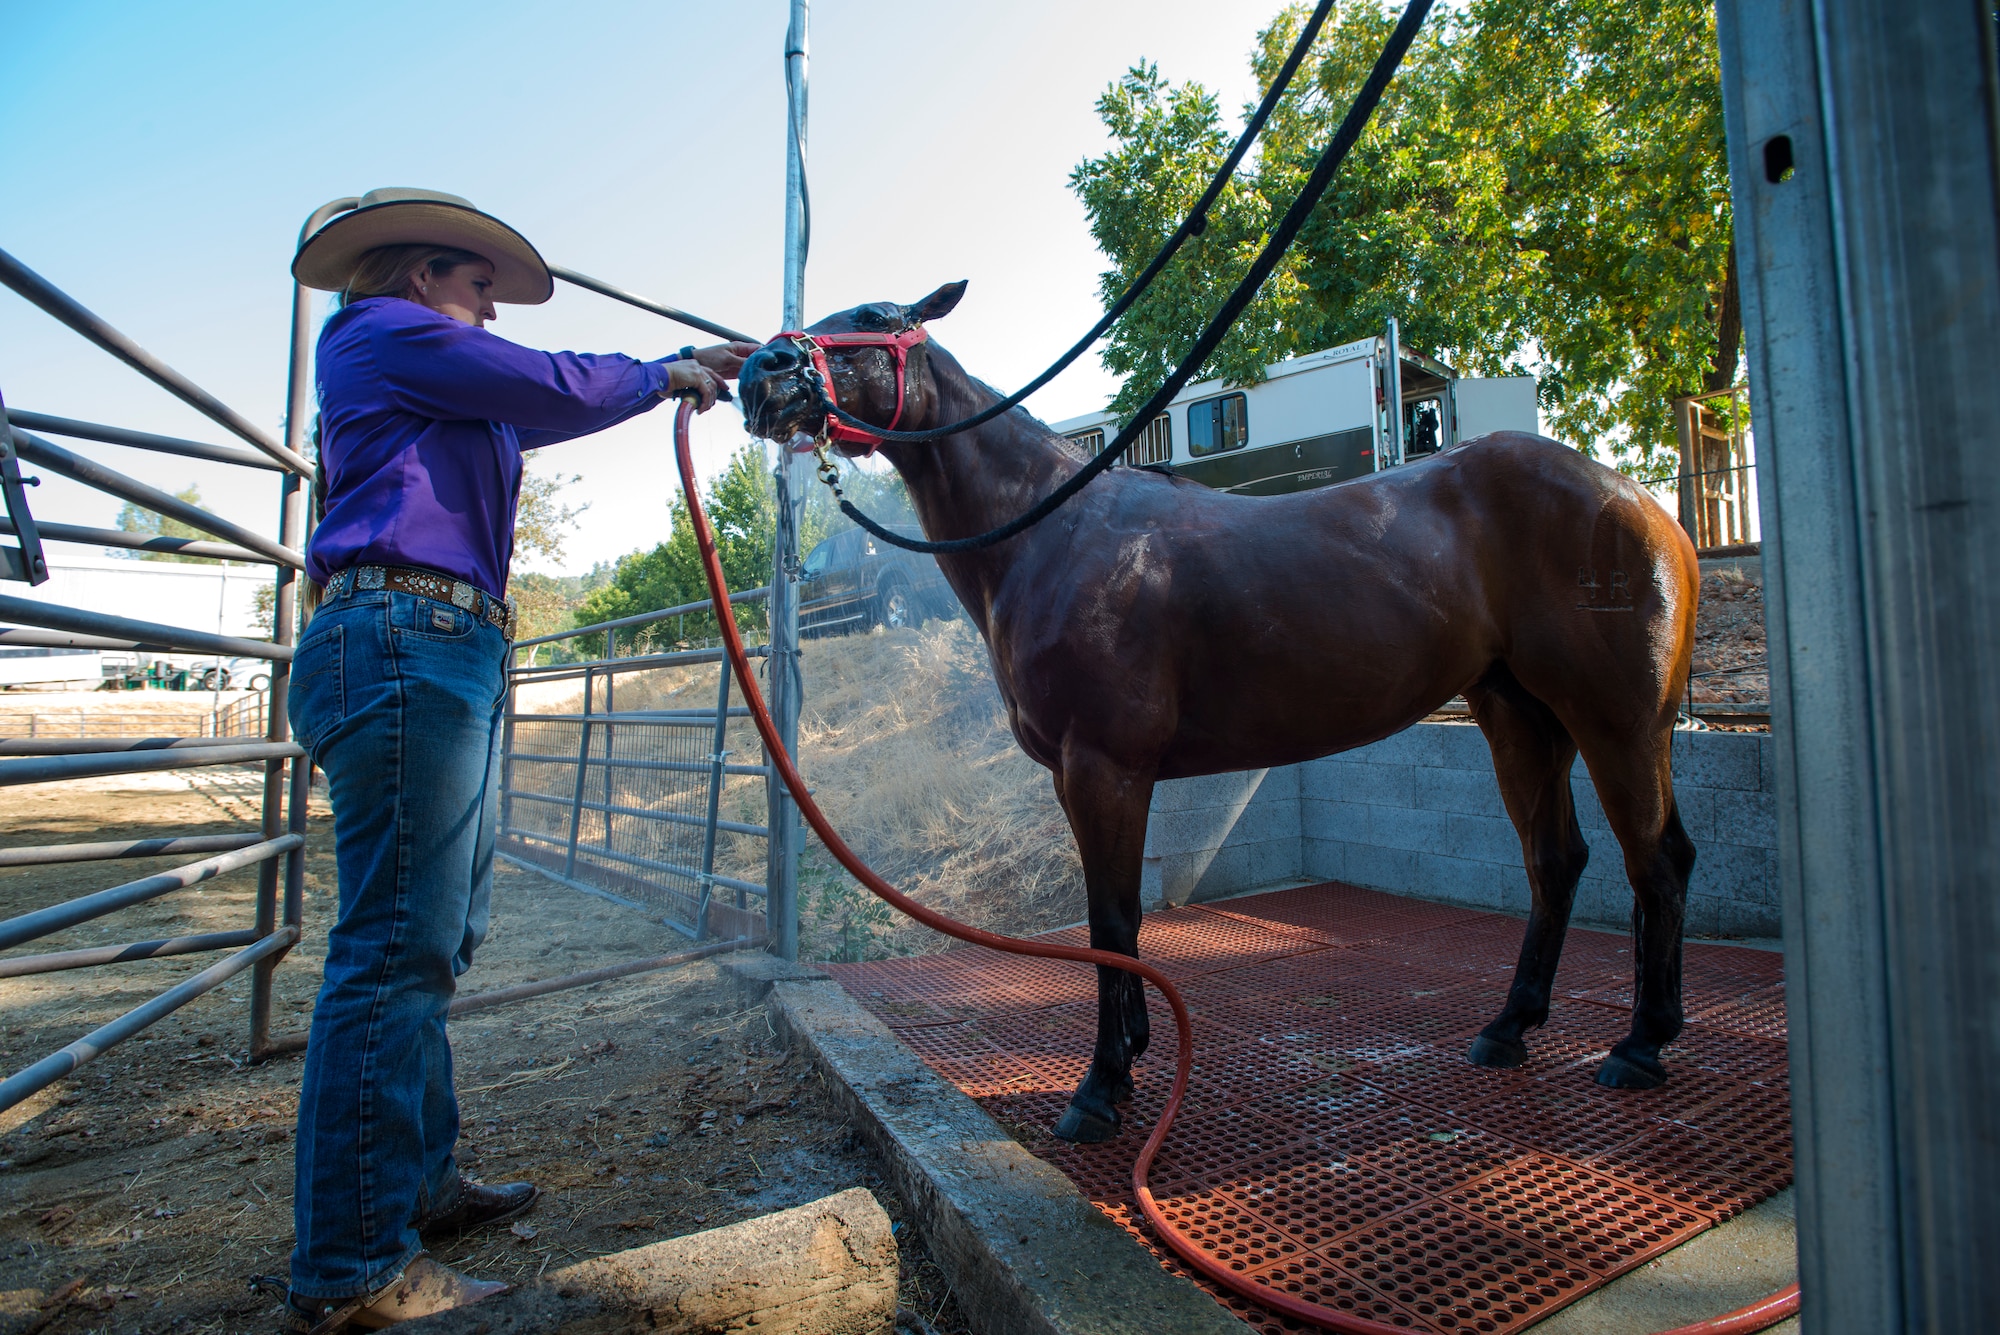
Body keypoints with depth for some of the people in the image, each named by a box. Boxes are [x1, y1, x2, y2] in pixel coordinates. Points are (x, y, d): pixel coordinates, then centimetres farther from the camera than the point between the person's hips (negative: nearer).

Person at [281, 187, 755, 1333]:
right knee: (398, 949, -11)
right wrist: (662, 375, 14)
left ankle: (419, 1183, 24)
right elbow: (559, 388, -5)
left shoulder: (445, 395, 29)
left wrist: (691, 369, 35)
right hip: (404, 641, -11)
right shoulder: (385, 332, 2)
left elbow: (543, 414, 35)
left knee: (439, 944, 13)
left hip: (451, 659, 11)